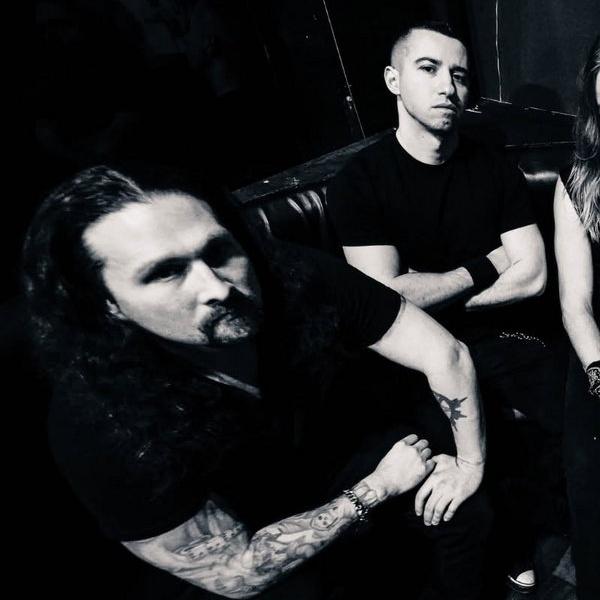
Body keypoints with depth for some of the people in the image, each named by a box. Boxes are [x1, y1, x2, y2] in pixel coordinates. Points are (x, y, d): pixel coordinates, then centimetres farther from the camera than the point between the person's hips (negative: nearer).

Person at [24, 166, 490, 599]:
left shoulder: (300, 281, -29)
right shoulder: (100, 427, -35)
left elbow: (444, 353, -17)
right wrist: (380, 486, -23)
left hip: (338, 452, 3)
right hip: (247, 530, -2)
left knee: (467, 510, -7)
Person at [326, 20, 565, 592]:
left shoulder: (494, 168, 6)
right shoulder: (359, 180, -6)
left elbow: (532, 276, 0)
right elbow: (389, 297, -13)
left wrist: (432, 297, -8)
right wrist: (485, 266, -4)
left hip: (507, 335, 4)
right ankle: (508, 547, 16)